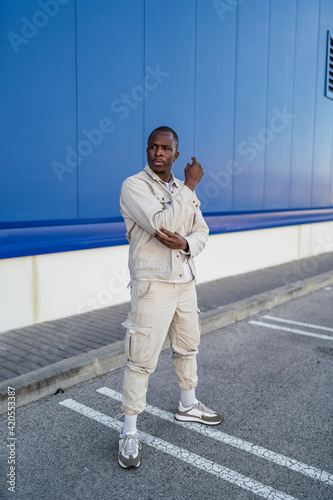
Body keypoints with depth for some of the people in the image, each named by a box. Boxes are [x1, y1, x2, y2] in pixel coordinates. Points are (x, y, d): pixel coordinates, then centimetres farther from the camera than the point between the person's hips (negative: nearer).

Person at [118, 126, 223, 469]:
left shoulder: (183, 189, 11)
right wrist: (190, 186, -15)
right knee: (141, 359, -4)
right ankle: (129, 432, 13)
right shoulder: (134, 186, -10)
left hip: (185, 280, 7)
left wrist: (184, 243, -14)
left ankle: (188, 405, 42)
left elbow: (201, 231, 9)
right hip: (152, 283, -7)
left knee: (188, 346, 20)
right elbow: (163, 224, -23)